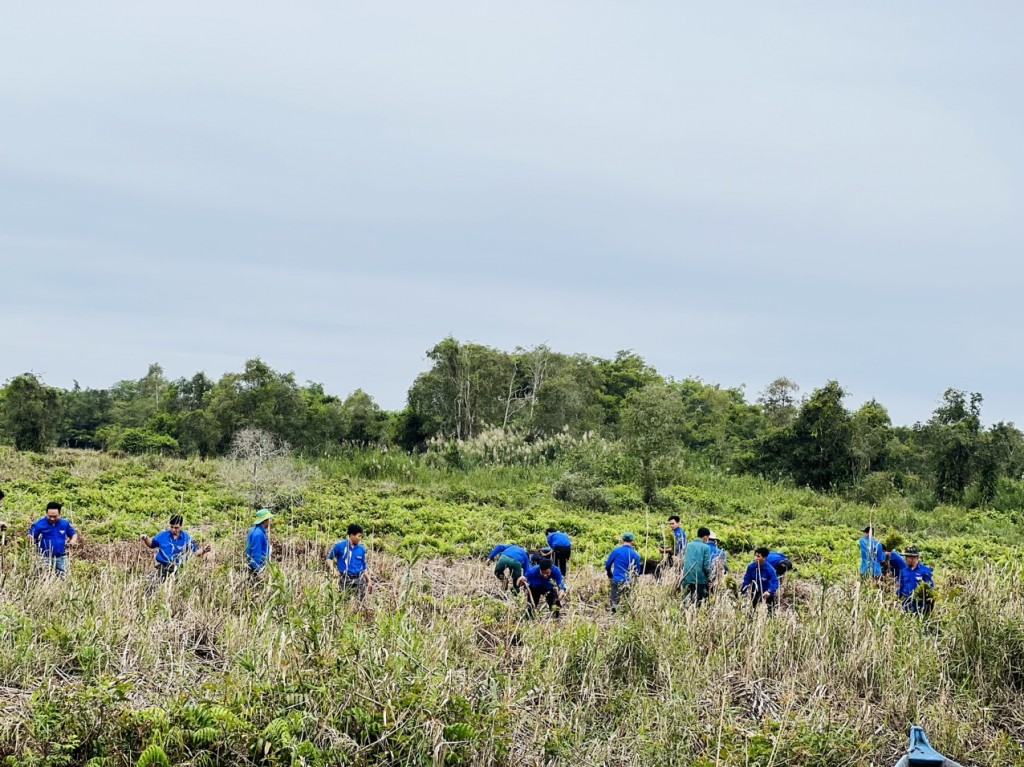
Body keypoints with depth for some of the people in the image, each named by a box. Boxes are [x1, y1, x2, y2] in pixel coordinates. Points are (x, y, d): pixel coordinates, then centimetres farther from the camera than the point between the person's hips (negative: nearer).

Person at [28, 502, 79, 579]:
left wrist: (73, 540, -7)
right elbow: (31, 537, -5)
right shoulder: (40, 525, -8)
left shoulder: (65, 524, 2)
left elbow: (74, 534, 16)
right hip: (46, 558, -3)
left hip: (61, 558, 3)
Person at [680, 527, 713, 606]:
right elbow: (706, 566, -8)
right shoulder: (706, 547, -5)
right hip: (700, 579, -4)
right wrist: (709, 580, 1)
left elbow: (683, 562, 13)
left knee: (688, 602, 8)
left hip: (687, 578, 4)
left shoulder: (688, 545, 10)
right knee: (699, 602, 1)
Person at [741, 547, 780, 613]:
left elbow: (775, 582, -31)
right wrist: (741, 592, -15)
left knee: (771, 611, 4)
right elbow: (746, 580, -10)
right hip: (755, 592, 3)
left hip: (767, 592, -3)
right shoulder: (751, 567, -18)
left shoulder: (769, 569, -27)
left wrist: (769, 591, -48)